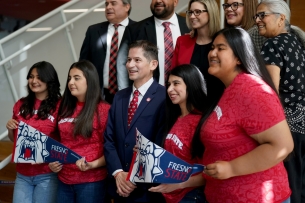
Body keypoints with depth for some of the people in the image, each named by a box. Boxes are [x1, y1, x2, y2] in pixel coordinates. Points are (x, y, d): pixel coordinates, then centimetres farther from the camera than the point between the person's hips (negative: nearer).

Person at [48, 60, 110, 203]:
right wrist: (53, 161, 4)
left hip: (91, 181, -6)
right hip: (64, 179, 6)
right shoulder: (65, 108, 10)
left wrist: (92, 165, -22)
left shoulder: (104, 110, -9)